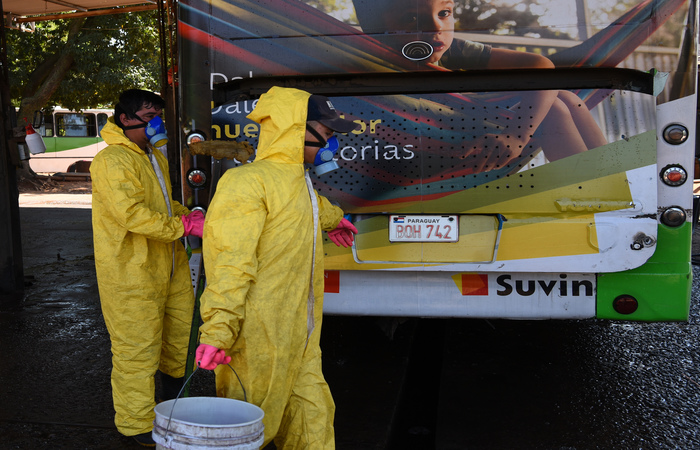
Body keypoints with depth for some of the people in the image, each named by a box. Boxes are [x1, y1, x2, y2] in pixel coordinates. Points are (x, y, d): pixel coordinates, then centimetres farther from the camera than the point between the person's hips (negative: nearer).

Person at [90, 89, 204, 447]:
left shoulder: (154, 157, 16)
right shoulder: (112, 161, -17)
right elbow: (132, 213, -27)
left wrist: (188, 215, 6)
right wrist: (184, 225, -25)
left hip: (167, 263, 10)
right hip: (130, 270, -9)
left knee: (181, 318, 23)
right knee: (137, 345, -2)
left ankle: (173, 377, 51)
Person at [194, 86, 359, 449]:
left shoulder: (298, 181, 16)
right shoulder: (247, 182, -14)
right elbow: (230, 262, -22)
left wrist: (332, 219, 62)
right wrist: (217, 331, -29)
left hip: (299, 337, 9)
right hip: (258, 337, -9)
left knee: (312, 415, 12)